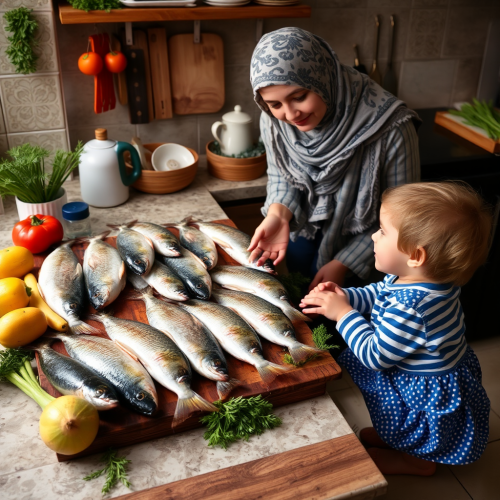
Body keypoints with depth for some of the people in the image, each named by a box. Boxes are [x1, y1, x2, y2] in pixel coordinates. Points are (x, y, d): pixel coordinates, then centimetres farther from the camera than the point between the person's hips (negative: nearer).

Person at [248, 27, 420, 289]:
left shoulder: (391, 128, -33)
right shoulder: (273, 120, -21)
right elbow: (280, 176, -3)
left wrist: (342, 264, -20)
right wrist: (278, 215, -25)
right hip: (302, 230, 4)